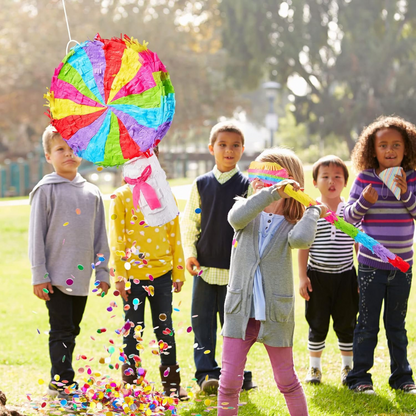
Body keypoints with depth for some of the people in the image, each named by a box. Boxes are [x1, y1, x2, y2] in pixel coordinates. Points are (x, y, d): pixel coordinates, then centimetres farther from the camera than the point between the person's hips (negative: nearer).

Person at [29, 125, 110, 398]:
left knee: (71, 330, 12)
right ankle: (63, 381, -1)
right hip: (56, 277, -5)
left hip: (81, 277, 5)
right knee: (61, 330, -6)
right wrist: (39, 276, -10)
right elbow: (36, 235, -6)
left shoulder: (92, 193, 8)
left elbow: (100, 236, 13)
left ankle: (60, 382, 22)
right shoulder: (45, 191, -5)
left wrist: (103, 272, 10)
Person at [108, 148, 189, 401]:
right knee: (133, 331, 7)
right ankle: (131, 382, 16)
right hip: (133, 275, -2)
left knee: (165, 329, 8)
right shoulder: (122, 197, -3)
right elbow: (117, 239, -5)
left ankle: (172, 382, 17)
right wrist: (119, 275, -9)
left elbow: (175, 236, 8)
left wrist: (179, 271, 6)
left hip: (161, 273, 2)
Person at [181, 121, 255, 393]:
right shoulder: (201, 184, 6)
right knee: (203, 322, 1)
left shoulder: (247, 186, 1)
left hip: (235, 268, -2)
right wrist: (189, 253, -1)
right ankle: (207, 372, 6)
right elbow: (188, 221, 10)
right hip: (204, 267, 2)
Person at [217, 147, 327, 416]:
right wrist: (272, 193, -31)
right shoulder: (248, 213, 3)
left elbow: (301, 239, -29)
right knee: (229, 381, -2)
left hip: (276, 316, -1)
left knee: (287, 381, 10)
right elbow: (236, 217, -24)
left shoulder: (291, 225, -3)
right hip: (240, 313, 1)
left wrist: (314, 211, -15)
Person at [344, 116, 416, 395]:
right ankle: (359, 377, 14)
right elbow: (349, 217, -3)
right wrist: (364, 201, -21)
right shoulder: (365, 179, -5)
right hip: (371, 264, -2)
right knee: (368, 324, 5)